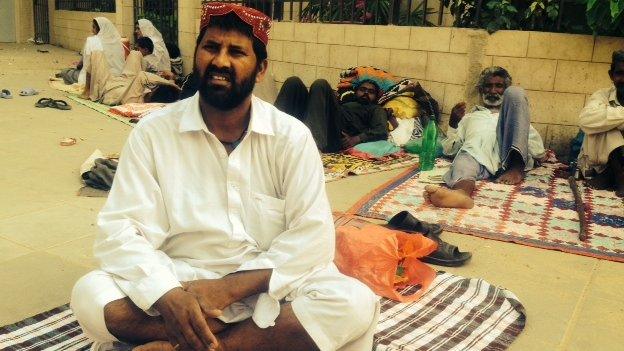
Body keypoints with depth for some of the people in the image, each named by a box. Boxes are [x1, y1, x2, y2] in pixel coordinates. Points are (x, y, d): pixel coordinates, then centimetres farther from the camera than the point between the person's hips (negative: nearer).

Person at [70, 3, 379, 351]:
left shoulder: (291, 137, -4)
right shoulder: (153, 133, -3)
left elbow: (312, 236, -11)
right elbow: (120, 232, -10)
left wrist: (232, 287, -22)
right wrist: (168, 296, -28)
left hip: (268, 287, 1)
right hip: (181, 282, 0)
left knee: (354, 304, -27)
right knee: (91, 294, -26)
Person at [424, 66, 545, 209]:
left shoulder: (514, 117, 39)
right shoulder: (469, 117, 38)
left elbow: (539, 151, 23)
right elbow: (449, 150, 22)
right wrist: (453, 123, 6)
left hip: (510, 154, 1)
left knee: (515, 92, -14)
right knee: (465, 156, -37)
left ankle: (517, 166, -29)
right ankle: (462, 192, -73)